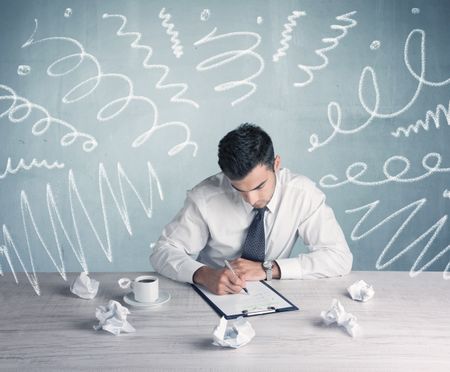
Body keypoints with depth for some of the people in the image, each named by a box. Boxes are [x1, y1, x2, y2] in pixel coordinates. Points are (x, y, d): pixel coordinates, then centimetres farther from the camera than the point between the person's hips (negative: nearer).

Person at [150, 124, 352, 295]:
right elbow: (163, 252, -10)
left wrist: (267, 269, -23)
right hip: (212, 295, 0)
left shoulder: (302, 192, -14)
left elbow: (340, 257, -15)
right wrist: (204, 274, -30)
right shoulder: (205, 197, -16)